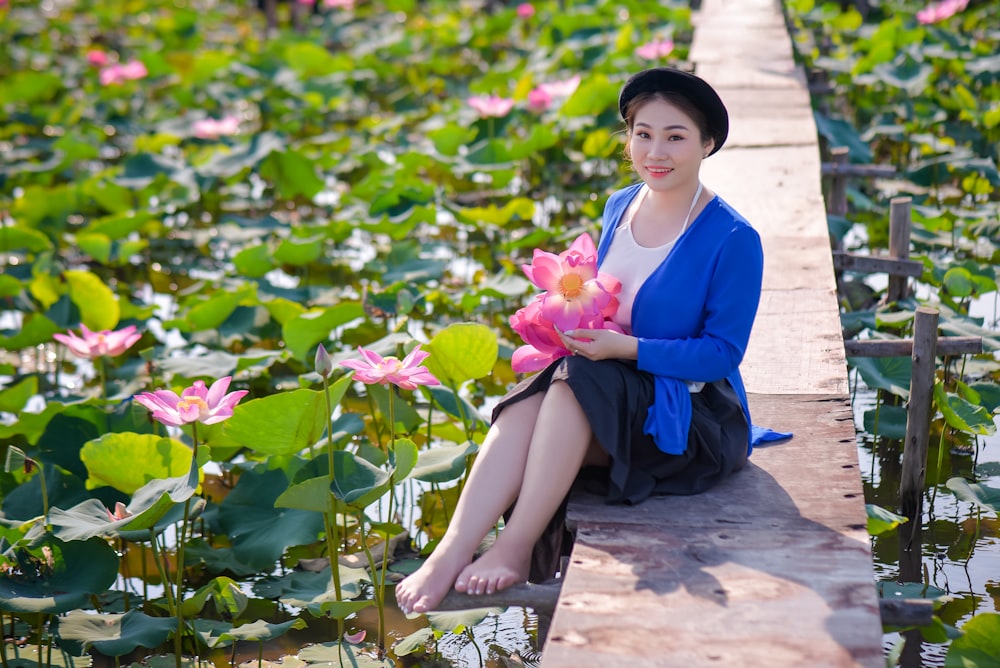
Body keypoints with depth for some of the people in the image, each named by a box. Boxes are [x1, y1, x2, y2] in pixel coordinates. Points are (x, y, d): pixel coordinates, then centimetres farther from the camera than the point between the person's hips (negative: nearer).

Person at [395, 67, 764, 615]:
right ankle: (451, 552, -40)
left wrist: (626, 348, -24)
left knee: (577, 381, -33)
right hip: (608, 397, 6)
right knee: (526, 404, -27)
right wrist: (571, 322, -2)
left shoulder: (733, 240, -11)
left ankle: (515, 550, -32)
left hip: (693, 416, -5)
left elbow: (722, 353, -13)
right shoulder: (619, 207, 10)